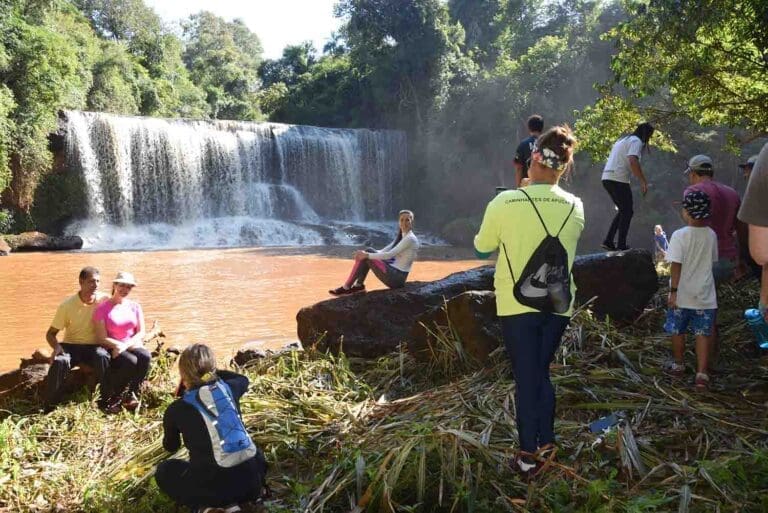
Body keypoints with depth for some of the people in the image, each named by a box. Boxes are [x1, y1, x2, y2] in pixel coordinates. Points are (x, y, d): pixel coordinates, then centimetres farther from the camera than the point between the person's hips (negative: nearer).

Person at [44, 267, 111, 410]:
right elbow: (51, 333, -3)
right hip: (71, 346, 0)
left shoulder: (105, 300, -9)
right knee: (59, 361, -32)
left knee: (103, 357, -34)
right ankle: (50, 406, -14)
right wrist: (57, 346, -24)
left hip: (94, 346, 0)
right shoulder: (67, 305, -9)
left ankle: (105, 402, -17)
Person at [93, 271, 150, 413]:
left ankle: (130, 395, -15)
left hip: (133, 346, 4)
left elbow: (141, 333, 4)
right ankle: (115, 399, -14)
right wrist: (120, 346, -16)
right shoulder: (102, 309, -1)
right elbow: (103, 339, -7)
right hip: (113, 350, -4)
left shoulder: (135, 307, 12)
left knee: (145, 356, -31)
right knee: (131, 361, -34)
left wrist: (126, 345, -13)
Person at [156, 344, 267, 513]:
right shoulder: (228, 388, 7)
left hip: (211, 487, -3)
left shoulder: (176, 410, 1)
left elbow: (171, 447, 22)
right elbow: (243, 379, 35)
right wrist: (213, 371, 36)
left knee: (164, 470, 25)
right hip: (250, 481, 3)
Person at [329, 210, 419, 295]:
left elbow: (390, 254, -23)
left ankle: (346, 287, -5)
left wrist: (367, 255, -21)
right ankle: (358, 285, 3)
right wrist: (366, 254, 1)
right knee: (369, 250, 5)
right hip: (394, 273, 9)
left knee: (365, 258, -13)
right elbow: (384, 251, 15)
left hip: (397, 278, -9)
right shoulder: (401, 236, 15)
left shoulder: (410, 238, -14)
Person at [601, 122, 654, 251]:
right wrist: (643, 181, -20)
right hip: (618, 180, -9)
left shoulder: (623, 139, 24)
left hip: (607, 178, 9)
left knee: (623, 211, 18)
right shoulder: (636, 141, -6)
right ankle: (621, 246, 0)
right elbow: (633, 161, -22)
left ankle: (608, 241, 13)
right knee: (627, 212, 1)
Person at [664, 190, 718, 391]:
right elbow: (712, 262, 11)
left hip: (682, 295, -3)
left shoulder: (680, 236, -15)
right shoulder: (711, 235, 0)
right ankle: (702, 372, -3)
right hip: (705, 296, 3)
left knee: (677, 331, 15)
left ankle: (678, 364, 30)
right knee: (703, 334, 5)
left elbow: (676, 266, -16)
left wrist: (673, 291, -11)